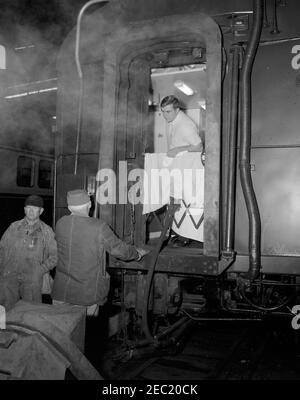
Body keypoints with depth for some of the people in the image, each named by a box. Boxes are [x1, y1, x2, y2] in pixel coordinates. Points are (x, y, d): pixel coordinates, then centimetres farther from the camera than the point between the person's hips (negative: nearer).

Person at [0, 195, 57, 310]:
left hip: (32, 280, -1)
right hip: (10, 276, 2)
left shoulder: (46, 231, 2)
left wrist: (40, 271, -5)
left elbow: (54, 256, 4)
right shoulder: (14, 227, 8)